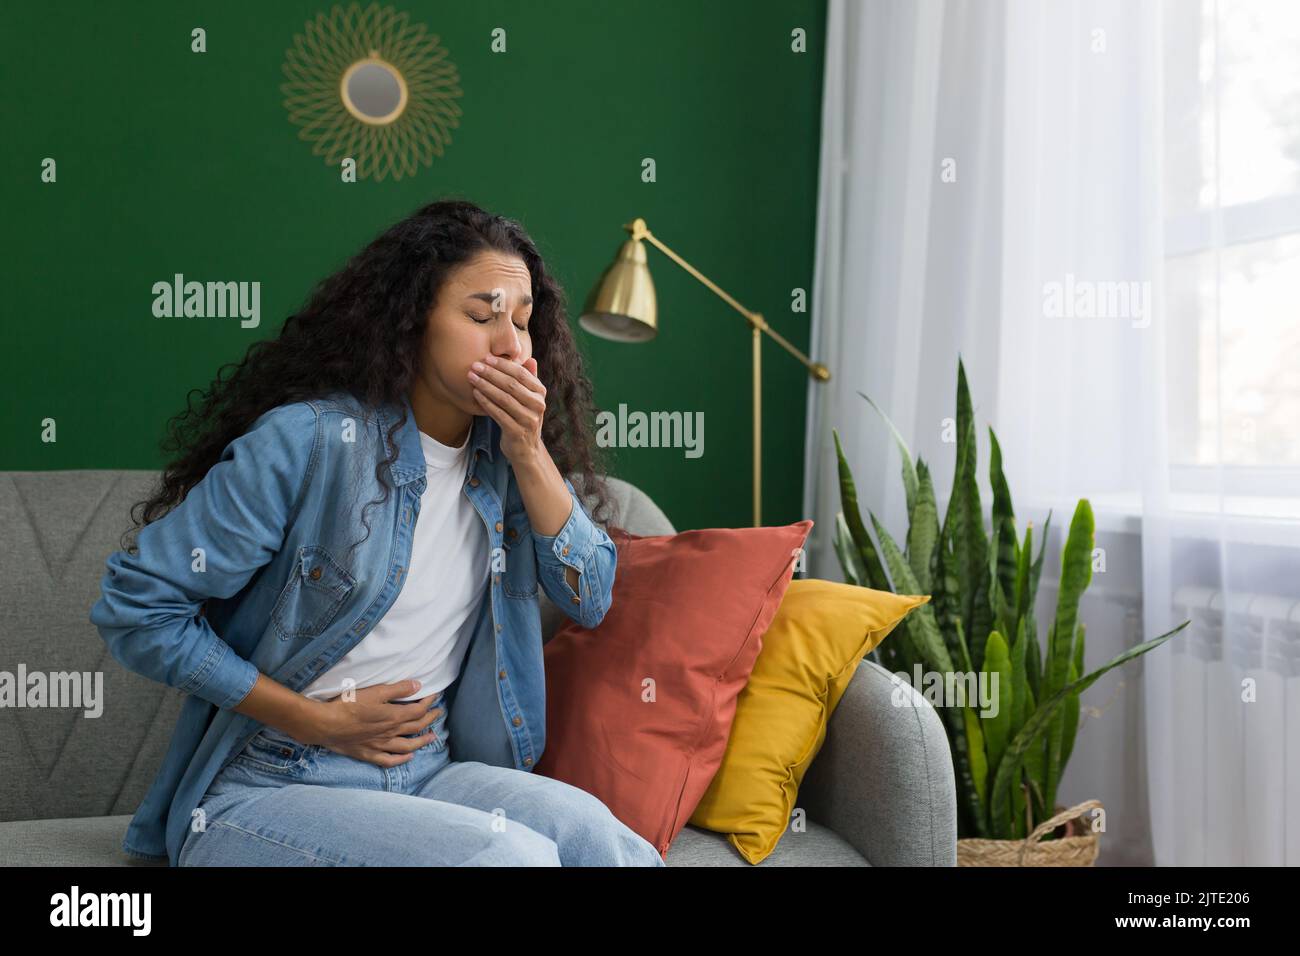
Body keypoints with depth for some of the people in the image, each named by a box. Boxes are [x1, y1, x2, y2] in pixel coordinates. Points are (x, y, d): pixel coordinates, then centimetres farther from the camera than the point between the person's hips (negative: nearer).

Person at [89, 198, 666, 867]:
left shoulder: (499, 456, 4)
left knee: (602, 839, -24)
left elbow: (590, 600, 2)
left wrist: (530, 453, -11)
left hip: (430, 773, 5)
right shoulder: (311, 441, -15)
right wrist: (321, 720, -12)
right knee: (512, 853, -30)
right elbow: (135, 605, -12)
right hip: (265, 793, -5)